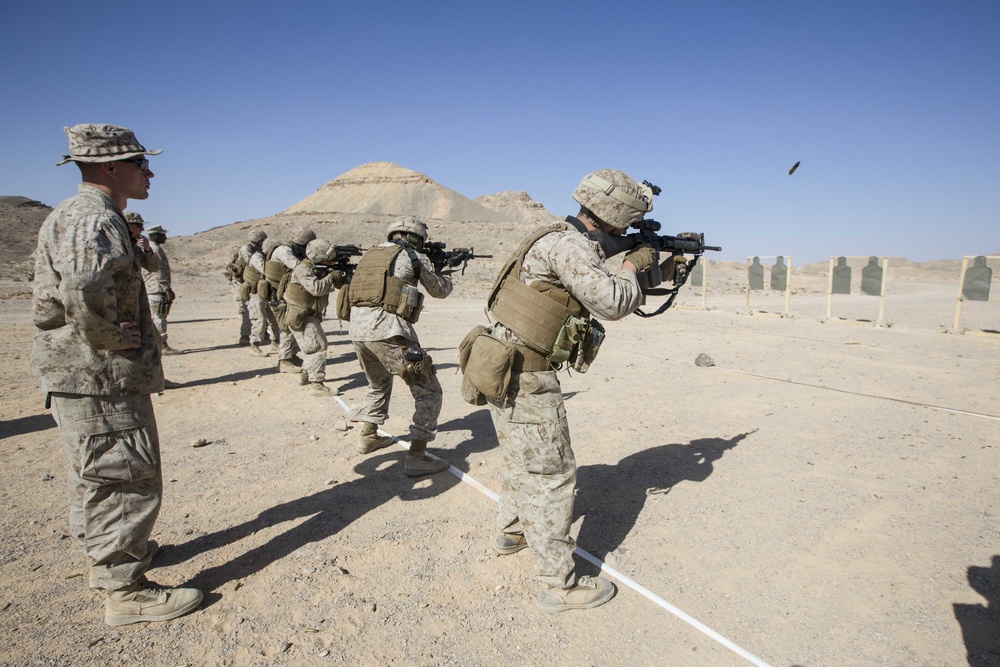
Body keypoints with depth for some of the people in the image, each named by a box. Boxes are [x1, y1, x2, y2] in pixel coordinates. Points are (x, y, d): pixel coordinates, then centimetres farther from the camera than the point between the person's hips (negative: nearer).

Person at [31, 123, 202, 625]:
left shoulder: (86, 216, 16)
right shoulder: (94, 218, -19)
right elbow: (83, 290, -38)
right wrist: (112, 338, -23)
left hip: (85, 376, 11)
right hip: (99, 377, -11)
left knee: (97, 477, 23)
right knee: (127, 479, -2)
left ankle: (107, 555, 41)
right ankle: (125, 591, 10)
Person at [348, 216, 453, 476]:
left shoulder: (369, 255, 20)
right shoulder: (414, 257, 4)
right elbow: (440, 290, 17)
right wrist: (446, 277, 37)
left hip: (358, 330, 7)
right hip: (389, 333, -7)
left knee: (378, 385, 33)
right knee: (429, 392, 3)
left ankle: (369, 436, 41)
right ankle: (416, 458, 1)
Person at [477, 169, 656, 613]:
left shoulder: (564, 240, 12)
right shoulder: (568, 245, -18)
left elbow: (599, 300, 19)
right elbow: (612, 302, -25)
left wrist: (655, 271, 13)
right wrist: (632, 265, -6)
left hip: (504, 370, 10)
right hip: (524, 377, -10)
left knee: (524, 460, 26)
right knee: (552, 474, 0)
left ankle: (512, 531, 46)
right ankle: (557, 583, 12)